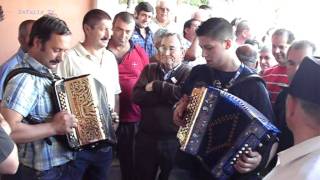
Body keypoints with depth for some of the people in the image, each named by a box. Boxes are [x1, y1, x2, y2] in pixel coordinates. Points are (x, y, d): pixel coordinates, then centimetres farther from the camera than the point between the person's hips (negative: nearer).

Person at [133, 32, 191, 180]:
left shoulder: (188, 73, -2)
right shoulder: (149, 69, 6)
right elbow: (136, 96, -8)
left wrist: (156, 86, -14)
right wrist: (169, 94, -16)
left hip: (174, 139, -2)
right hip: (146, 137, 3)